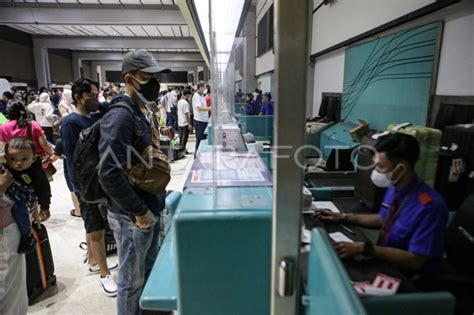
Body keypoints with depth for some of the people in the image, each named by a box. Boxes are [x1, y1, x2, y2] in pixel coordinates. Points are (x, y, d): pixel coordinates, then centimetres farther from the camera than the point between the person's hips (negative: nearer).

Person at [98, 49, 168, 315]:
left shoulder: (142, 112, 9)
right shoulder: (120, 116, -21)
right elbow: (109, 174, -27)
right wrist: (139, 211, -21)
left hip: (151, 209, 9)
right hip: (133, 217, -9)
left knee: (150, 270, 25)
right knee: (133, 281, 11)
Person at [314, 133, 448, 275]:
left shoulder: (429, 206, -28)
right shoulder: (394, 188, -5)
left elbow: (415, 260, -25)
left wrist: (364, 248, -29)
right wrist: (344, 218, 5)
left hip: (410, 279, -7)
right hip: (385, 262, 7)